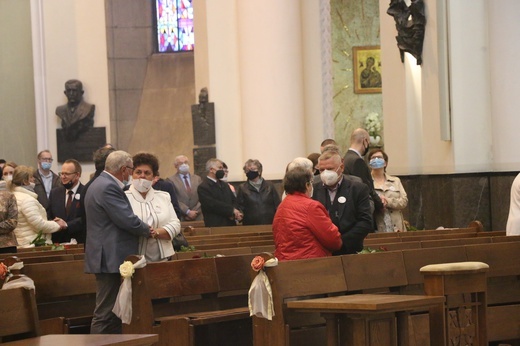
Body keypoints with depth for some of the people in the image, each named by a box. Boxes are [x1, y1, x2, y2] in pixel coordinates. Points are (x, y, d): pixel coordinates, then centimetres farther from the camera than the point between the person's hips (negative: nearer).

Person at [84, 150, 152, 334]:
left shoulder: (101, 184, 18)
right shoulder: (108, 187, -17)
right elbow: (127, 220, -21)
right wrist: (147, 230, -3)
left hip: (109, 258, 11)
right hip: (111, 258, -11)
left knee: (113, 312, 14)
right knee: (105, 314, -8)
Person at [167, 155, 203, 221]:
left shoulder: (197, 179, 15)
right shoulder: (170, 180, 2)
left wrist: (195, 212, -6)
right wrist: (188, 212, -12)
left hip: (197, 218, 3)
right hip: (180, 219, -3)